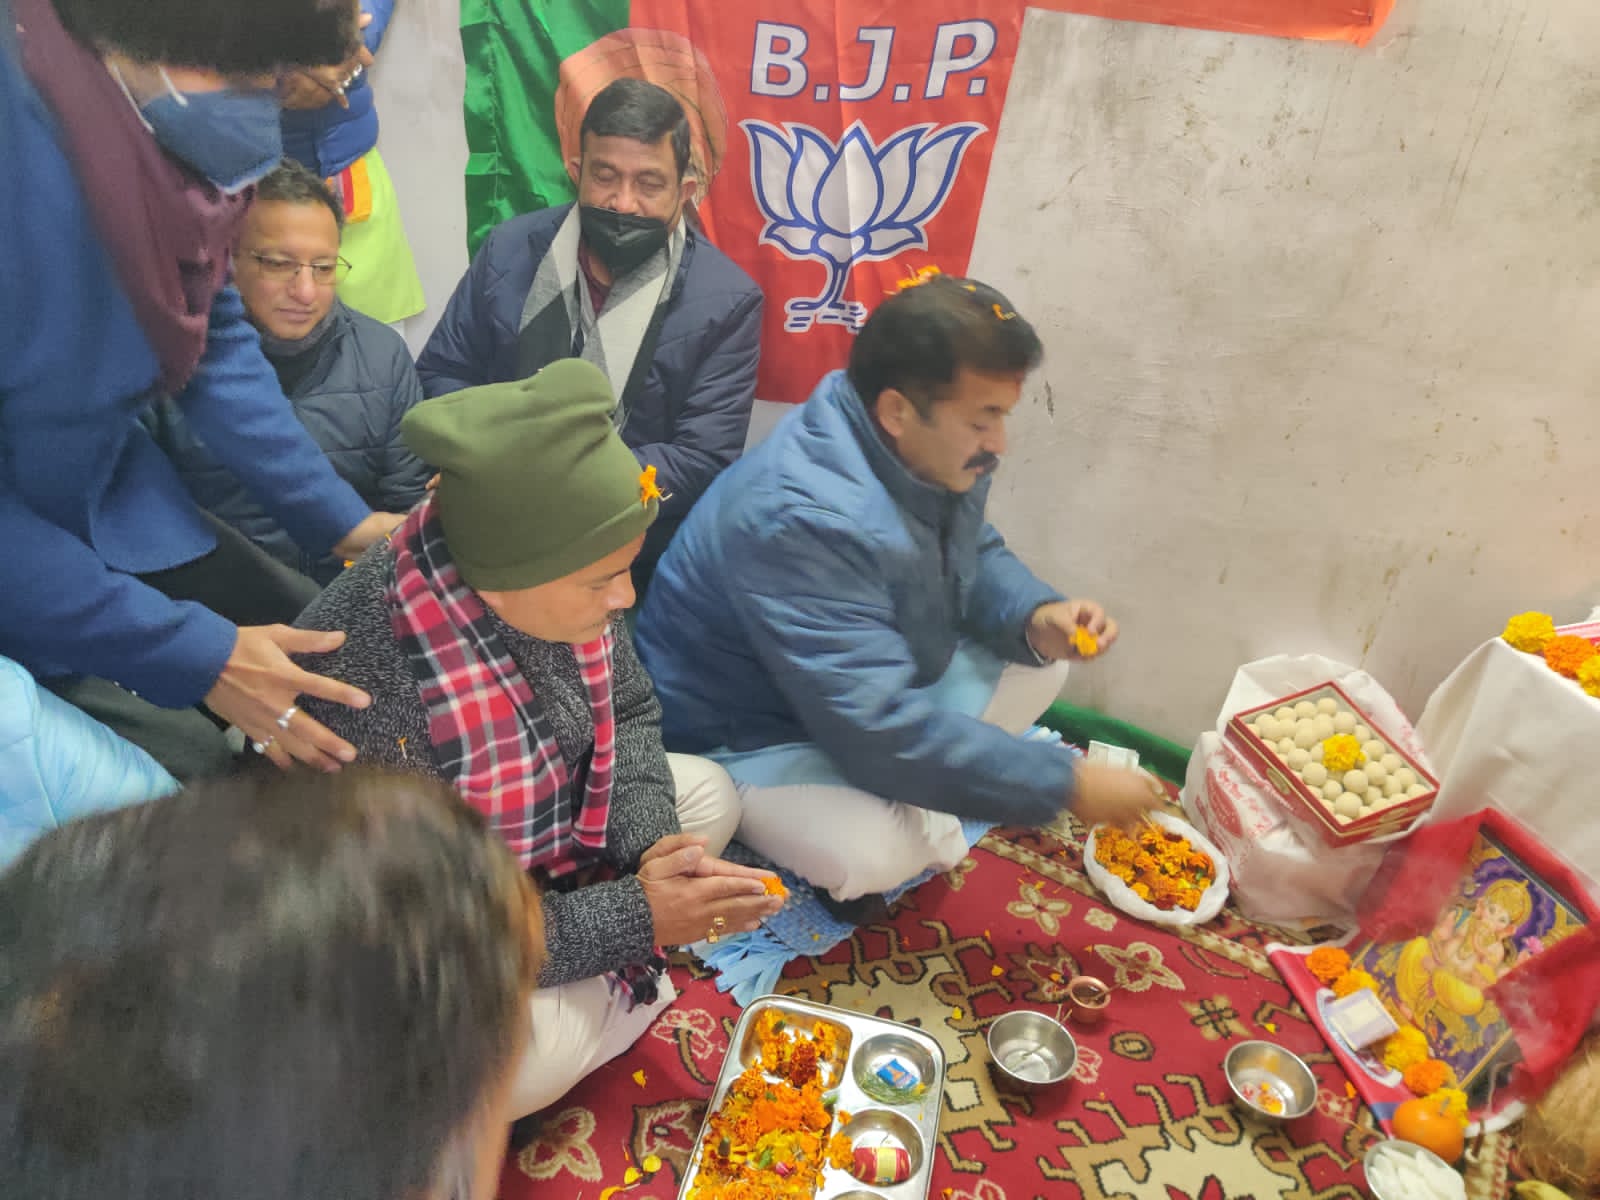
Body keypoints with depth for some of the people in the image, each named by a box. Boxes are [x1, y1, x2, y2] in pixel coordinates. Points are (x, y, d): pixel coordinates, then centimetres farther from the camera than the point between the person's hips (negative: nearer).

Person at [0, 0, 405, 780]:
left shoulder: (171, 129, -13)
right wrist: (192, 655, -25)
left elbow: (209, 334, 2)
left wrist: (342, 519, -1)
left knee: (343, 667, 14)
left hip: (107, 497, 6)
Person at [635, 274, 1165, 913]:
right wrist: (1067, 784, -30)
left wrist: (1036, 617, -13)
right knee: (876, 852, -34)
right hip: (748, 736, -8)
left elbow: (978, 554, 10)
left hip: (879, 690, 8)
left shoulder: (936, 452, -10)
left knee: (1041, 666, 1)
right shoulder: (804, 519, -37)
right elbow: (883, 732, -38)